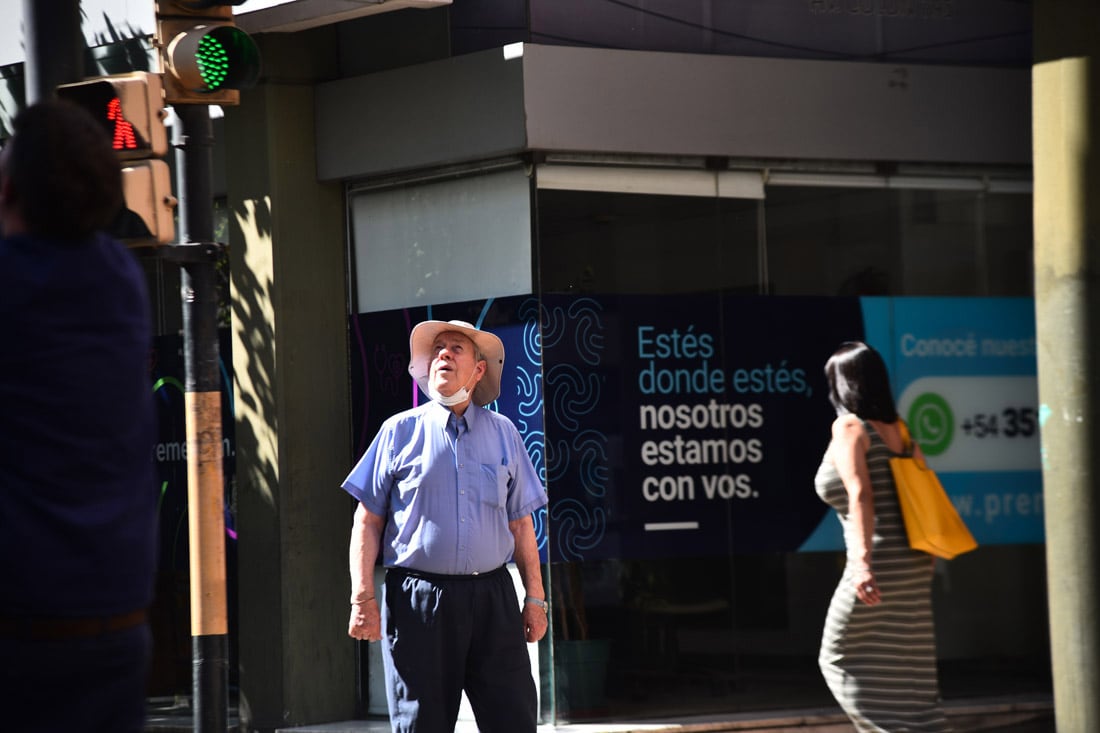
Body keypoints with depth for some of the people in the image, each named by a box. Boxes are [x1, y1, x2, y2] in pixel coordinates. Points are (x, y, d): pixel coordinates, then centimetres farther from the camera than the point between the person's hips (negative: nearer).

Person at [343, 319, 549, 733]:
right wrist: (363, 599, -5)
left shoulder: (503, 434, 12)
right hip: (418, 601, -2)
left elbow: (520, 524, 13)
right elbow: (368, 521, 4)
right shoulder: (400, 432, 5)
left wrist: (535, 597, 7)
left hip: (491, 598, 2)